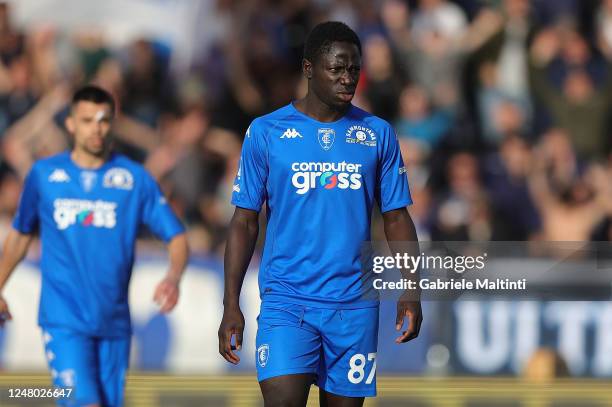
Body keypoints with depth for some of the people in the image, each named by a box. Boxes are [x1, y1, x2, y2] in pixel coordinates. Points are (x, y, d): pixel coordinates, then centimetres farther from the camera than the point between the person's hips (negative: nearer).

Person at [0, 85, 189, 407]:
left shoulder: (134, 178, 2)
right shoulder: (44, 175, 4)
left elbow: (176, 236, 0)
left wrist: (173, 278, -20)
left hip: (114, 321, 2)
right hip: (63, 318, -2)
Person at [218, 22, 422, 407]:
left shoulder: (377, 134, 7)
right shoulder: (267, 132, 2)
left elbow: (397, 218, 11)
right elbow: (245, 221, 4)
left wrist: (410, 292, -2)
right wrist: (231, 305, -3)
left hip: (355, 304, 2)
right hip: (286, 299, -2)